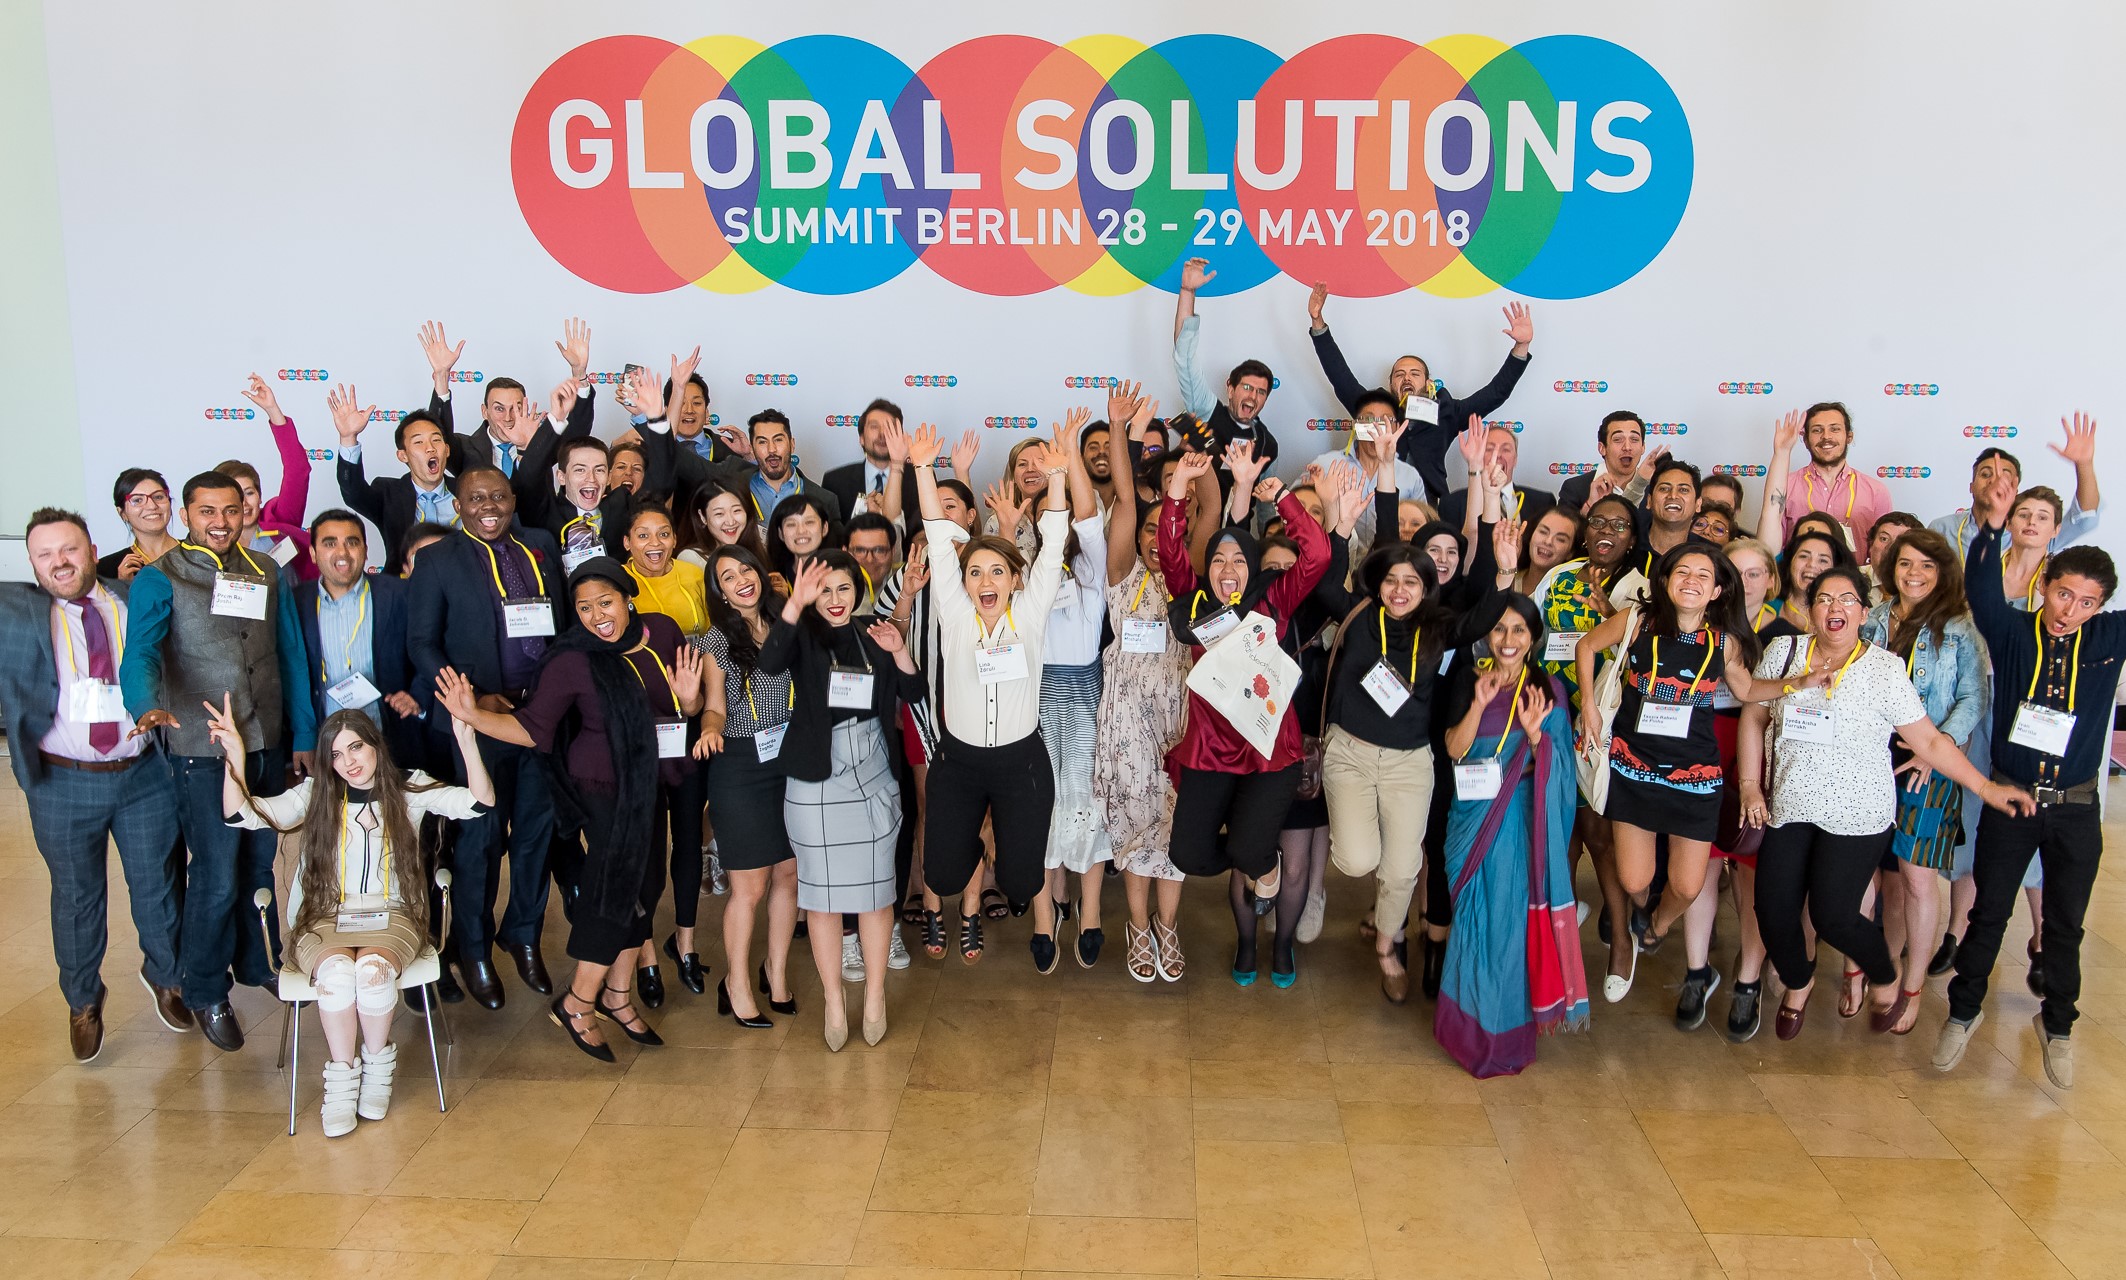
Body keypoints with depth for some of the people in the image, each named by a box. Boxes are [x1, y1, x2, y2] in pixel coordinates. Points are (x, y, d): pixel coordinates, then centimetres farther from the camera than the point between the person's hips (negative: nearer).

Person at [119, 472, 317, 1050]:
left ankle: (257, 963, 37)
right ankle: (206, 993, 18)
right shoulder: (159, 579, -5)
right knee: (217, 878, -1)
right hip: (202, 753, -4)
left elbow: (291, 655, 12)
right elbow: (140, 651, -20)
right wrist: (149, 707, -41)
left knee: (263, 865, 15)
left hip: (269, 745, 5)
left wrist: (304, 736, 11)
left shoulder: (267, 573, 9)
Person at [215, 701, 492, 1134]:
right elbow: (242, 815, -5)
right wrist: (235, 757, -20)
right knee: (337, 971, -33)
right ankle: (342, 1076, -14)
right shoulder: (314, 795, 7)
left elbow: (480, 802, -11)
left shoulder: (410, 790, 4)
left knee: (373, 968, -33)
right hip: (323, 921, 1)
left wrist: (466, 741, -25)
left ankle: (377, 1065, -8)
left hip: (390, 919, -1)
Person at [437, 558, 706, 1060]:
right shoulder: (572, 661, -13)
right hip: (606, 787, -5)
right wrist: (474, 714, -27)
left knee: (644, 885, 12)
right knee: (619, 886, -4)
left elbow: (689, 712, 6)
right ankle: (576, 1004, 12)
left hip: (653, 783, 5)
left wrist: (689, 698, -16)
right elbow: (531, 728, -14)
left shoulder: (662, 632, -2)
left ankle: (617, 993, 29)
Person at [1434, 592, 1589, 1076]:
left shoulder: (1548, 690, 3)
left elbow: (1555, 766, 0)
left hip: (1521, 819, -2)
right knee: (1474, 916, 4)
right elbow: (1454, 749, -2)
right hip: (1473, 815, 2)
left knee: (1511, 916, -3)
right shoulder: (1468, 681, 7)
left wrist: (1534, 730, -18)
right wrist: (1479, 704, -15)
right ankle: (1470, 1022, 20)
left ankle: (1503, 1034, 10)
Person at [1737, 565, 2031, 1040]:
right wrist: (1750, 786, 6)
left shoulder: (1885, 669, -5)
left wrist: (1986, 787, -8)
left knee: (1832, 916, -10)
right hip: (1789, 807, 3)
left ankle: (1887, 983, 22)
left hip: (1856, 815, -3)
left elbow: (1930, 741, -2)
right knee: (1773, 910, -1)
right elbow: (1753, 717, 10)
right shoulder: (1783, 652, 2)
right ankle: (1797, 983, 32)